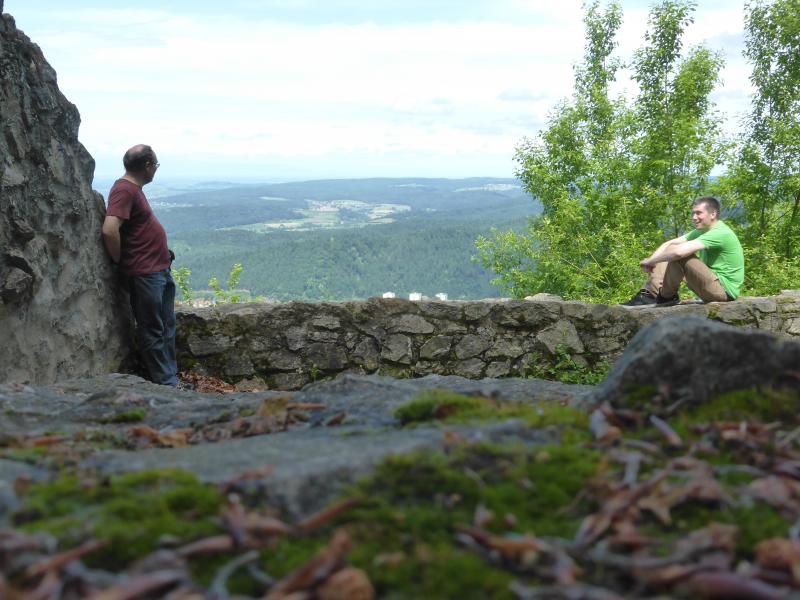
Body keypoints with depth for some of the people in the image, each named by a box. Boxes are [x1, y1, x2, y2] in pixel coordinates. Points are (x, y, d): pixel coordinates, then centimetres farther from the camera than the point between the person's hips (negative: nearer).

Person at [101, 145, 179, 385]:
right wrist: (120, 261, -16)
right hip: (144, 273, -10)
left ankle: (171, 379, 25)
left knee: (167, 327, 16)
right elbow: (110, 230, -30)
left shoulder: (134, 188, 14)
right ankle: (166, 383, 8)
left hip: (161, 269, 10)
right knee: (153, 331, 0)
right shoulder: (124, 190, -18)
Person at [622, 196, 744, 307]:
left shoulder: (720, 233, -20)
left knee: (676, 254, -23)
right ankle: (649, 294, -7)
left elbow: (679, 251, -30)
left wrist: (650, 261, -19)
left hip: (725, 290, -10)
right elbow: (670, 244, 5)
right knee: (669, 255, 7)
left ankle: (667, 297, -5)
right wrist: (651, 260, -13)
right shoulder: (701, 231, 10)